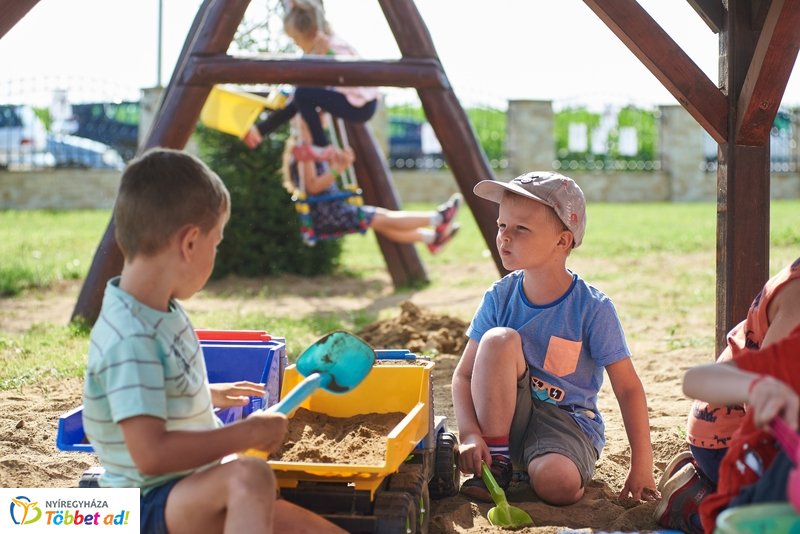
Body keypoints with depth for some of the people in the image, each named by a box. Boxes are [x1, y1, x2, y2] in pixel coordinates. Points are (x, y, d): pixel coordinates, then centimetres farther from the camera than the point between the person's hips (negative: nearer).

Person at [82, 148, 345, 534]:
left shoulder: (161, 312, 5)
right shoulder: (131, 340, -25)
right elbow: (151, 454, -31)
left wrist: (210, 394, 31)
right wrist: (247, 433, -24)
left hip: (197, 494, 10)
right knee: (251, 477, -37)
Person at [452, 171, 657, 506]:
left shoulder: (593, 309, -14)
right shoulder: (499, 298, -6)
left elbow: (628, 388, -10)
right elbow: (464, 375, -5)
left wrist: (641, 465, -14)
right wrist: (469, 433, -23)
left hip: (568, 419, -3)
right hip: (508, 415, 3)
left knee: (557, 482, -37)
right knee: (499, 340, -25)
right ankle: (496, 461, -14)